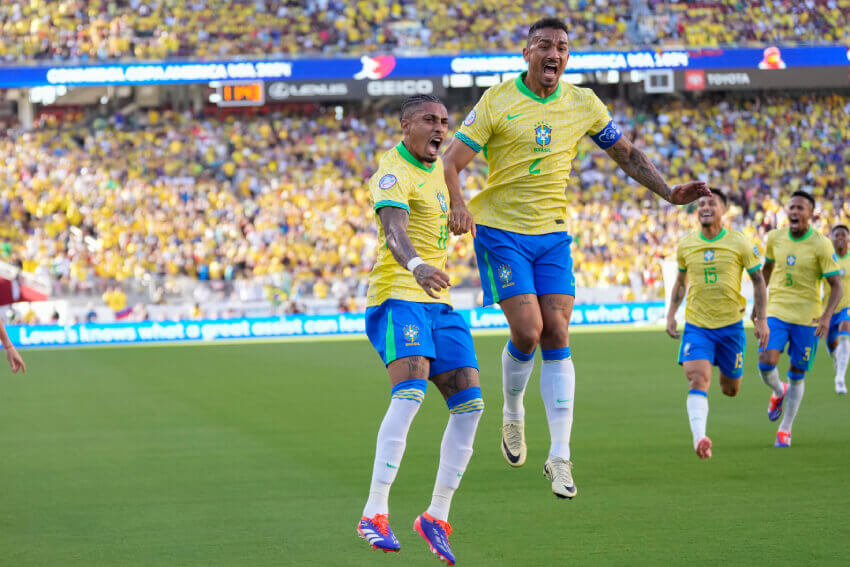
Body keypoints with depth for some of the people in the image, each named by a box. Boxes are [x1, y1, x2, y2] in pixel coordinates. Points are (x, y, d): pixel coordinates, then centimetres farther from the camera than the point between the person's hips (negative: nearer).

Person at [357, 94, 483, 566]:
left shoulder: (435, 166, 17)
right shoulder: (393, 174, -12)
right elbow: (393, 230, -32)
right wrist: (416, 266, -49)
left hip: (438, 303, 9)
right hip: (397, 297, -9)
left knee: (469, 402, -2)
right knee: (410, 391, -27)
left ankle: (437, 515, 5)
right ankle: (375, 513, -29)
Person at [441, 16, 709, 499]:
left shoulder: (583, 104, 4)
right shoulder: (497, 103, -7)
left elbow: (627, 154, 15)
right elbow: (452, 163, -10)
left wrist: (670, 193, 2)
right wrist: (458, 205, -30)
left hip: (553, 235, 3)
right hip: (501, 232, -3)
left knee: (557, 337, -7)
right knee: (527, 331, -16)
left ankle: (560, 457, -4)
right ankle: (513, 414, 15)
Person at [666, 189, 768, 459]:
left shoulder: (740, 243, -5)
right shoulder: (685, 245, 2)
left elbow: (758, 280, 3)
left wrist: (761, 319, -3)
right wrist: (671, 314, 7)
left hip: (731, 324, 0)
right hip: (696, 325, 0)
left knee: (730, 389, 11)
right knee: (698, 380, -21)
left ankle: (729, 374, 49)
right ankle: (699, 437, -29)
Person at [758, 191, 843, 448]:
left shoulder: (821, 245, -11)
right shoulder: (775, 237, 0)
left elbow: (836, 285, -10)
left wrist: (827, 316, -24)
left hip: (807, 317, -2)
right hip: (777, 311, 2)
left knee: (797, 376, 4)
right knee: (766, 363, -16)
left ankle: (785, 429, 20)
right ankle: (778, 393, 19)